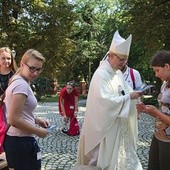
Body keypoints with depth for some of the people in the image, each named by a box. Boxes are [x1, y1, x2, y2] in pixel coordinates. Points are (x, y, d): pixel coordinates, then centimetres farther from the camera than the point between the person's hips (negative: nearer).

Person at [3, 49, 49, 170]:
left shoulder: (16, 81, 10)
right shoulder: (22, 85, -20)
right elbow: (14, 120, -24)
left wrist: (37, 120, 8)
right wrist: (38, 131, -13)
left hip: (12, 139, 10)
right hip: (22, 141, -9)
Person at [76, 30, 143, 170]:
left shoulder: (118, 73, 7)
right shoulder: (101, 74, -19)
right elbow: (105, 100, -25)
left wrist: (133, 94, -4)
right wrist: (129, 97, -22)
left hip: (120, 124, 8)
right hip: (105, 125, -8)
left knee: (122, 155, 16)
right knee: (104, 158, 6)